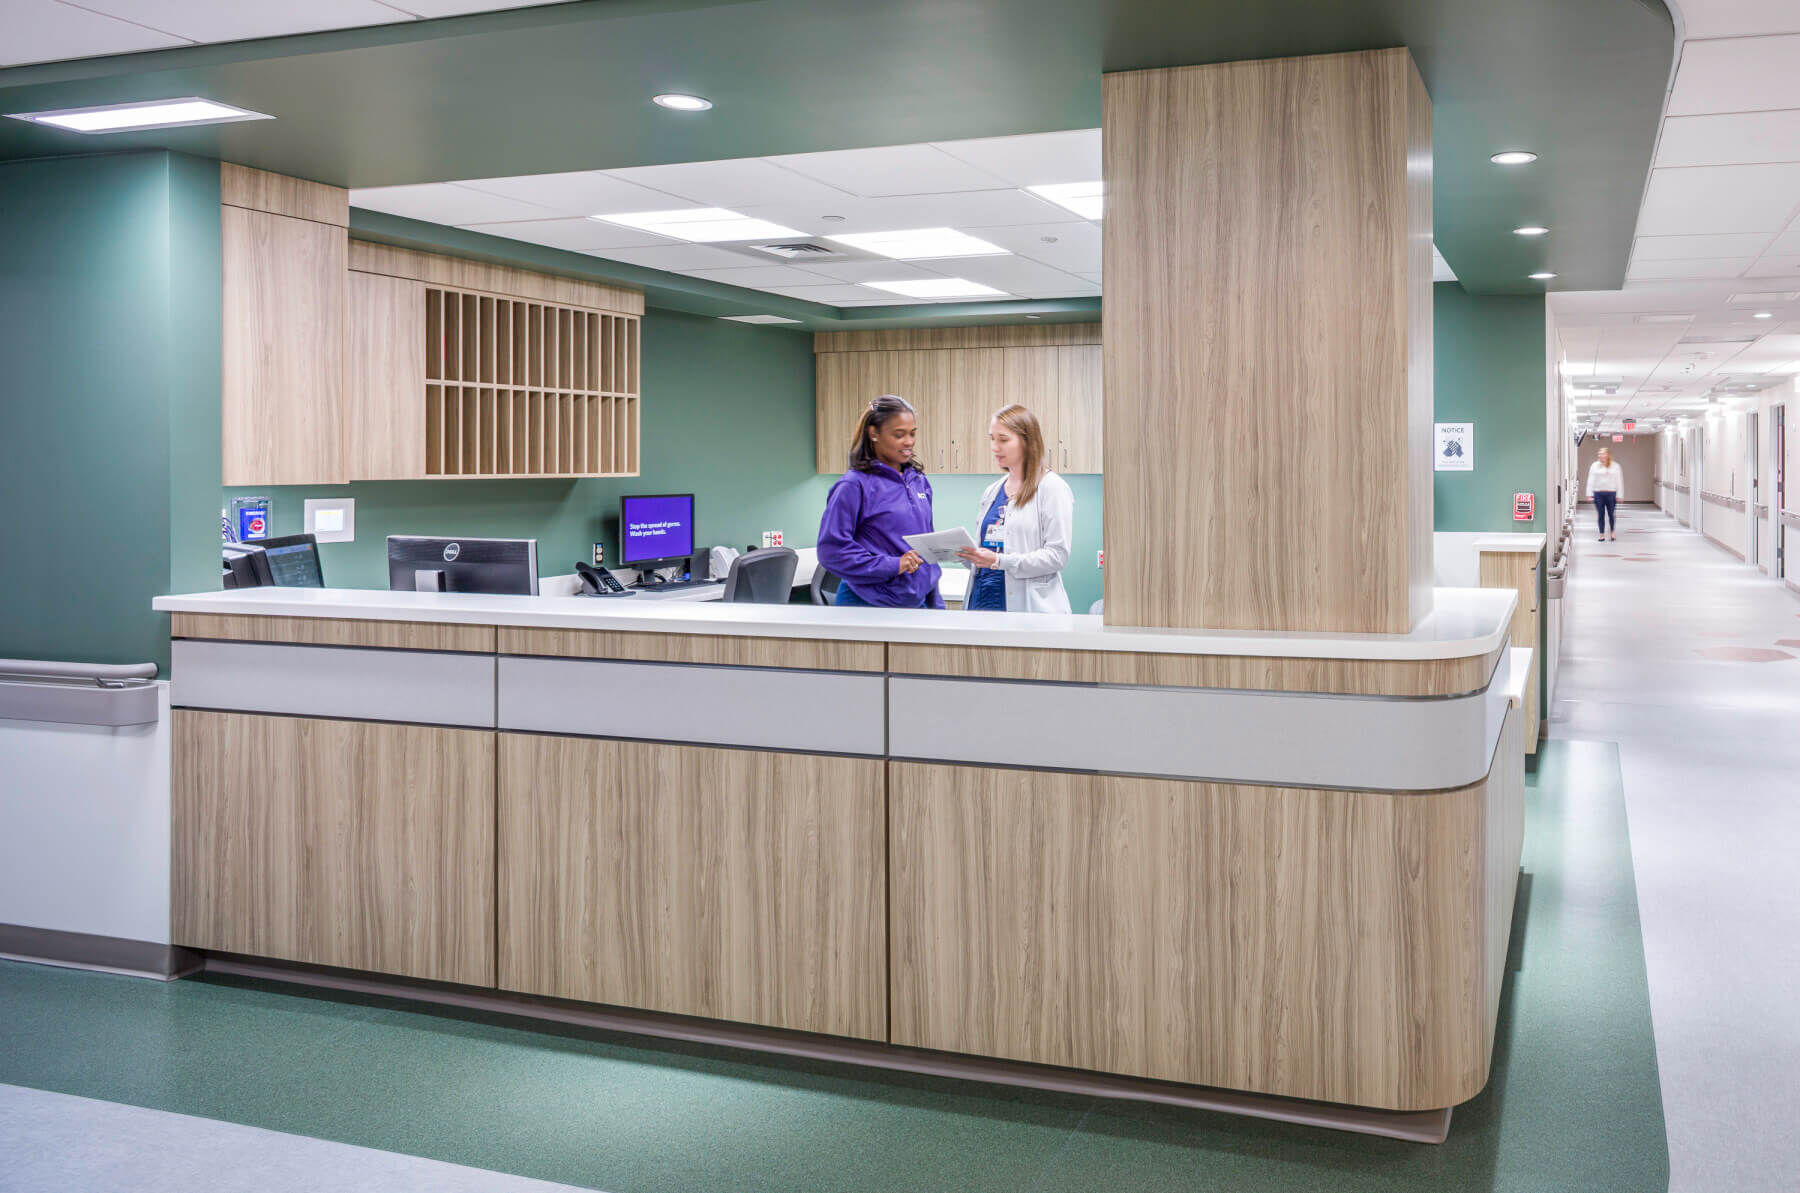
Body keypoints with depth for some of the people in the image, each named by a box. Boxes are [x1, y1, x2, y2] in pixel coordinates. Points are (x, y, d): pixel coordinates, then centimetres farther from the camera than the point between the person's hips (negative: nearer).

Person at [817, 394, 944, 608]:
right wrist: (893, 565, -18)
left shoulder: (919, 482, 12)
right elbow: (831, 550, -15)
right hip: (868, 606, -6)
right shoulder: (854, 485, -9)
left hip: (917, 605, 6)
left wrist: (936, 605, 15)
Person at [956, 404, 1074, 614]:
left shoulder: (1053, 488, -4)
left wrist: (999, 561, -19)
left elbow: (1058, 555, -12)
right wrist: (965, 553, -1)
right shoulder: (992, 492, 18)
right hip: (981, 601, 6)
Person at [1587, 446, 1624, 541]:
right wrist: (1590, 494, 1)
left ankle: (1613, 533, 18)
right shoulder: (1594, 466, 6)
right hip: (1598, 493, 1)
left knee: (1611, 514, 0)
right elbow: (1591, 480, 6)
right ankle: (1602, 534, 10)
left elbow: (1619, 481, 5)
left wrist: (1619, 495, -1)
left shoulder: (1615, 466, 5)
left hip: (1611, 493, -1)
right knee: (1601, 515, 3)